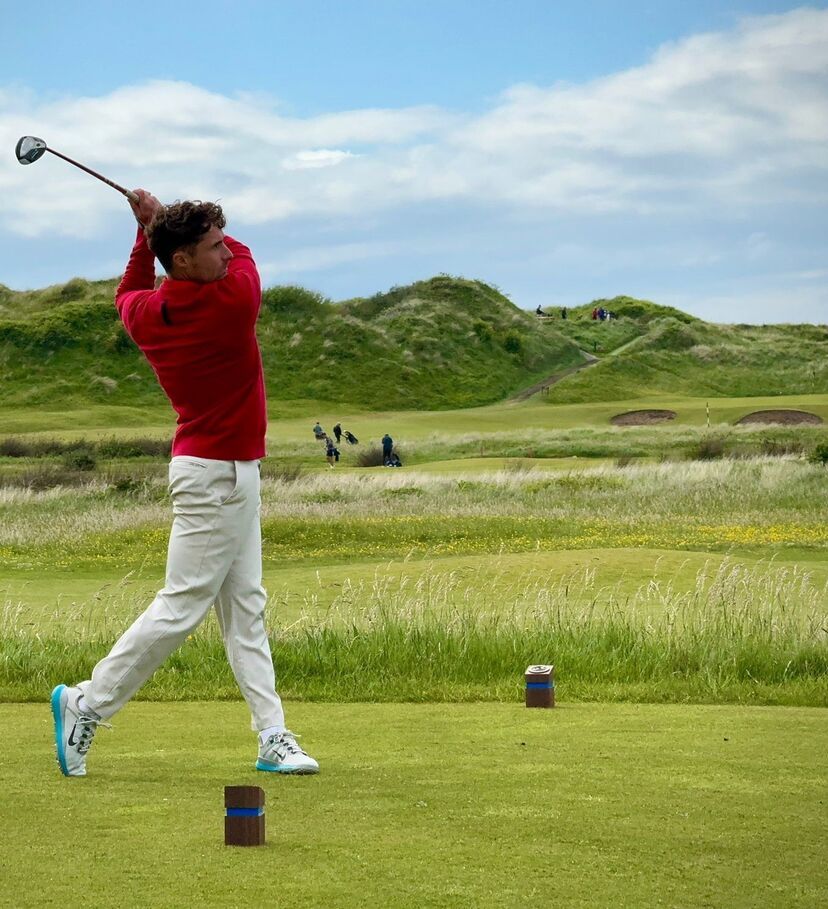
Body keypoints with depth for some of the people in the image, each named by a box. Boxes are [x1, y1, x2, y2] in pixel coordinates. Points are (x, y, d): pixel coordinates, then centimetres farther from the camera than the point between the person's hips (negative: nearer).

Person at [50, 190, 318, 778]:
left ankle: (273, 737, 7)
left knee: (245, 608, 7)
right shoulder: (235, 300, -20)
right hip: (216, 473, -9)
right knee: (182, 606, -4)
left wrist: (149, 233, 18)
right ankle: (86, 705, 3)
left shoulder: (145, 314, -1)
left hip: (233, 471, 9)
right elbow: (241, 252, 3)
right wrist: (164, 221, 9)